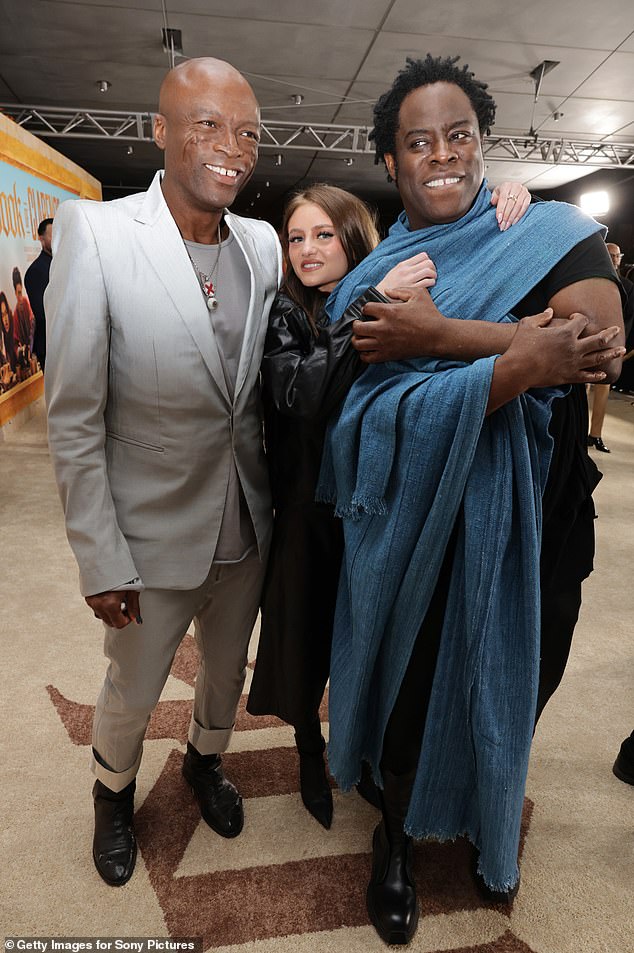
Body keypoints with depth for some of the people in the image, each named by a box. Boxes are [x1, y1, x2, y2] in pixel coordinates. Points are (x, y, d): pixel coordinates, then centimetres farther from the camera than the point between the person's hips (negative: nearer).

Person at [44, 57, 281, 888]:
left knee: (229, 666, 25)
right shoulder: (95, 232, -17)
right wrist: (102, 562, -13)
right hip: (155, 531, -4)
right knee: (131, 692, 19)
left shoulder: (263, 244, -3)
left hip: (247, 524, 4)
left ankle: (206, 762, 57)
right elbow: (73, 420, -15)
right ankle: (114, 794, 52)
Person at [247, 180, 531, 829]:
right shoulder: (282, 313, -7)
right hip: (307, 512, -1)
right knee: (307, 635, 14)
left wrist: (504, 211, -18)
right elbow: (296, 392, -25)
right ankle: (310, 752, 43)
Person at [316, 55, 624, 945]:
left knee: (507, 686, 18)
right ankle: (398, 838, 43)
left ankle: (487, 822, 51)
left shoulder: (550, 230, -1)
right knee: (412, 679, 13)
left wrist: (438, 334, -22)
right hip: (416, 520, 0)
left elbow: (601, 339, -20)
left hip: (525, 517, 1)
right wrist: (520, 358, -29)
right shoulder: (372, 278, 0)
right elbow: (373, 413, -16)